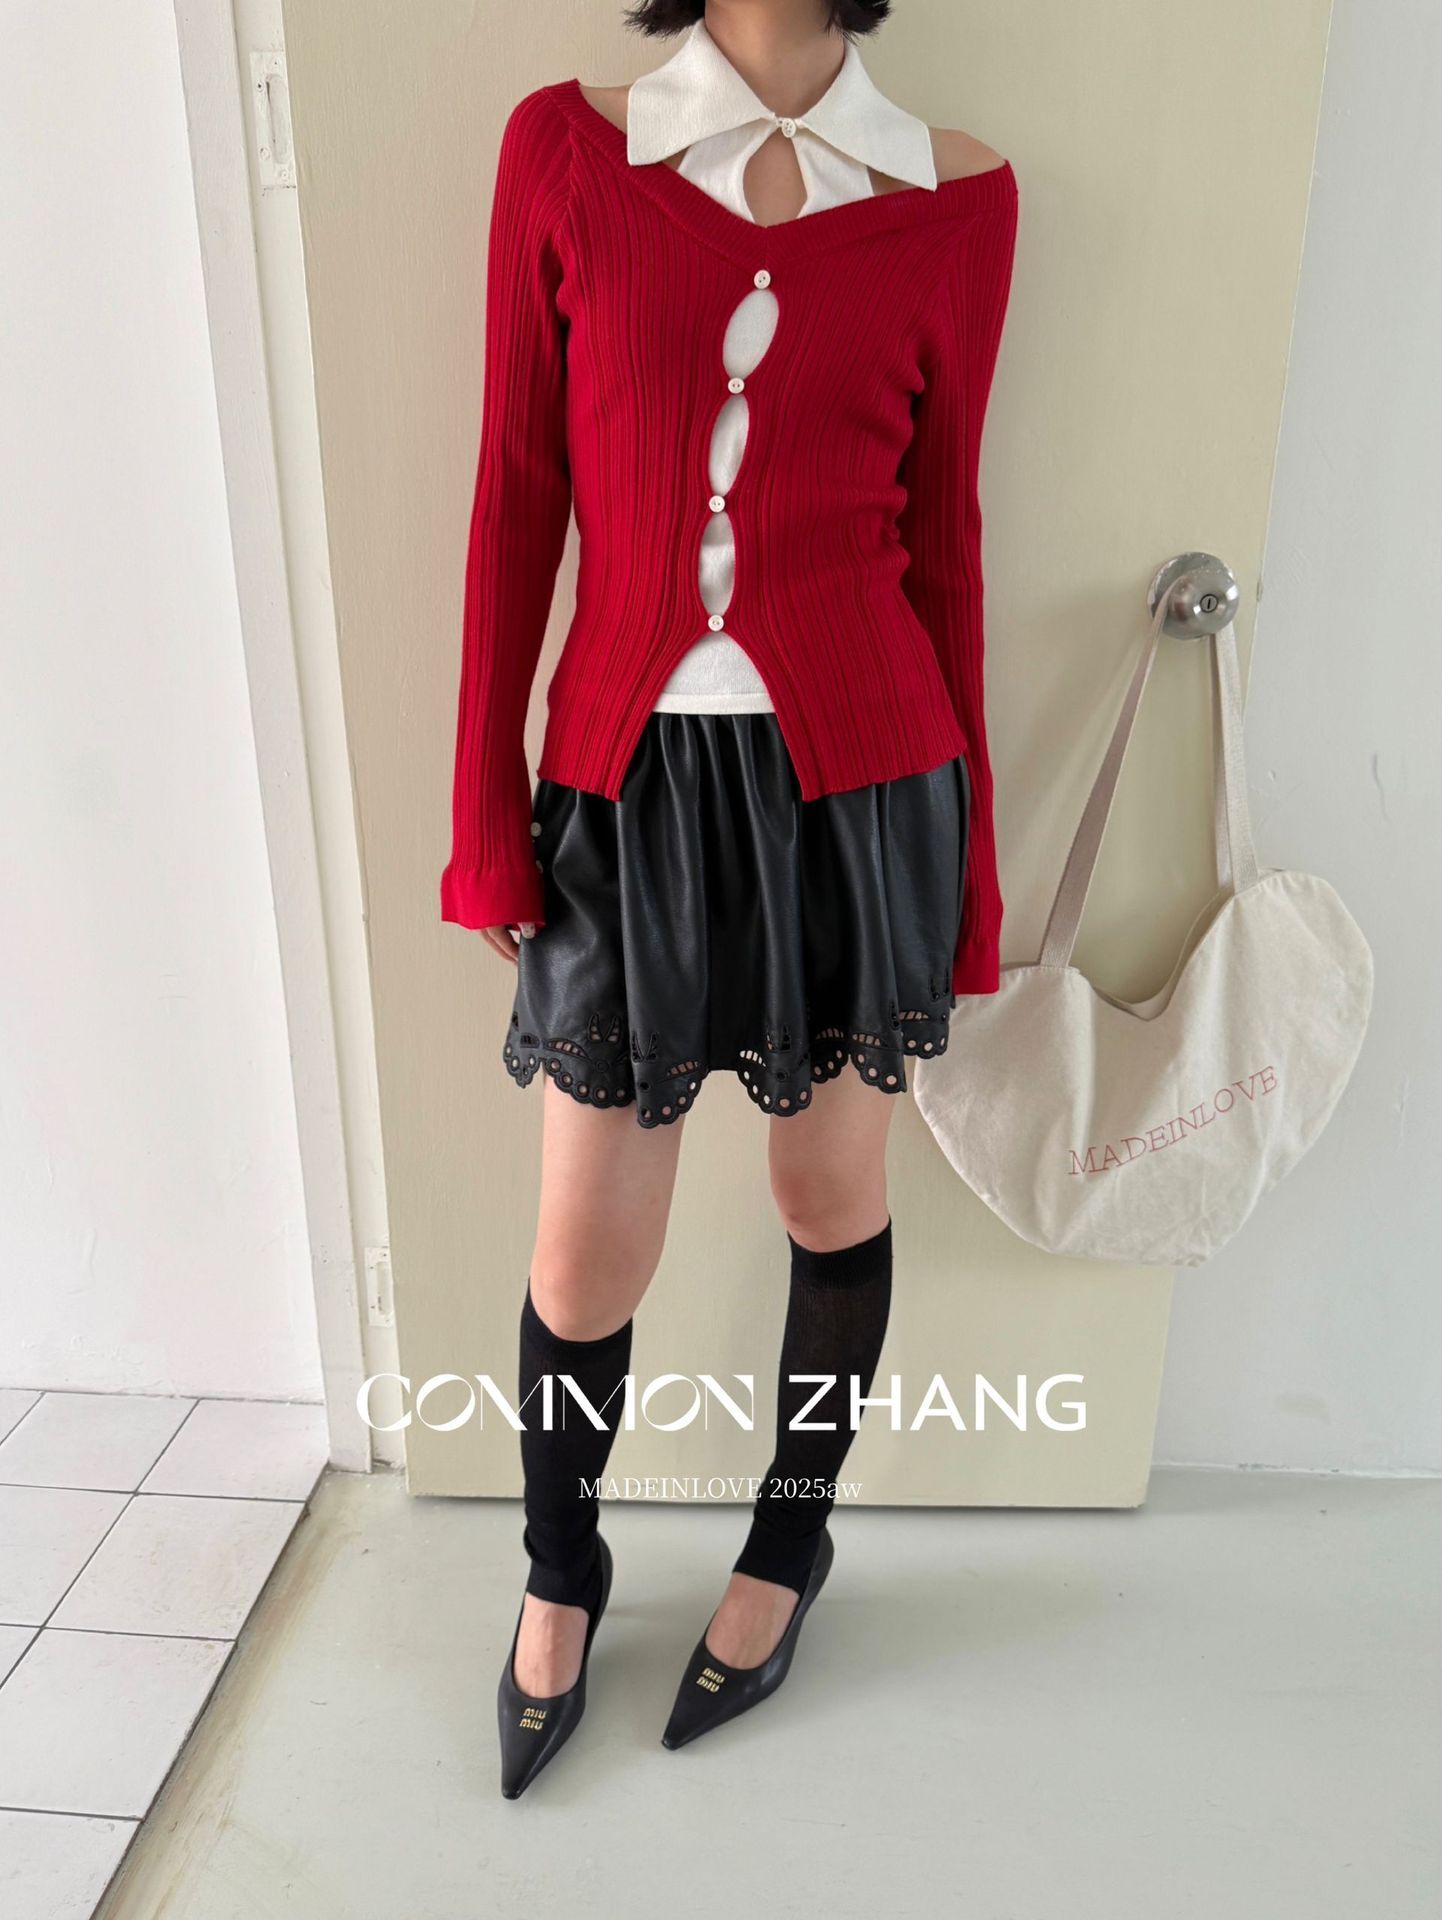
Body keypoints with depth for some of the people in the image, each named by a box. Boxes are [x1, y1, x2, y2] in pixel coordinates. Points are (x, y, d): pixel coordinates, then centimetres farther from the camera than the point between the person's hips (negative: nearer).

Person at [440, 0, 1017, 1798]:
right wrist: (486, 809, 0)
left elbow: (942, 528, 6)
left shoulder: (954, 190, 5)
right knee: (584, 1261, 8)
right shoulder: (563, 146, 5)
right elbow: (516, 497, 3)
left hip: (856, 778, 1)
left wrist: (968, 845, 7)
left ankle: (791, 1539, 44)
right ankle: (558, 1569, 41)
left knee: (833, 1198, 15)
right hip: (632, 781, 0)